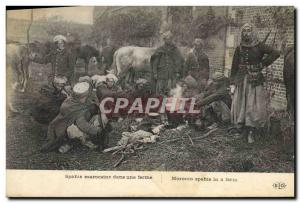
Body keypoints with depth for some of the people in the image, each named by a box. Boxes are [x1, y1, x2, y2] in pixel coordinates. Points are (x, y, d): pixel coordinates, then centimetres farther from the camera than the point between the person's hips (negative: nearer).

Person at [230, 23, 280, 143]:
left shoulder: (259, 47, -2)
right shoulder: (239, 49, 6)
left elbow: (276, 53, -10)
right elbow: (234, 67, 6)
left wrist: (263, 64, -10)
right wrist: (232, 83, 1)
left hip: (255, 80, -2)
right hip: (241, 80, 2)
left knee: (256, 108, -6)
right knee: (240, 106, 2)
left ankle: (252, 133, 6)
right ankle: (245, 131, 16)